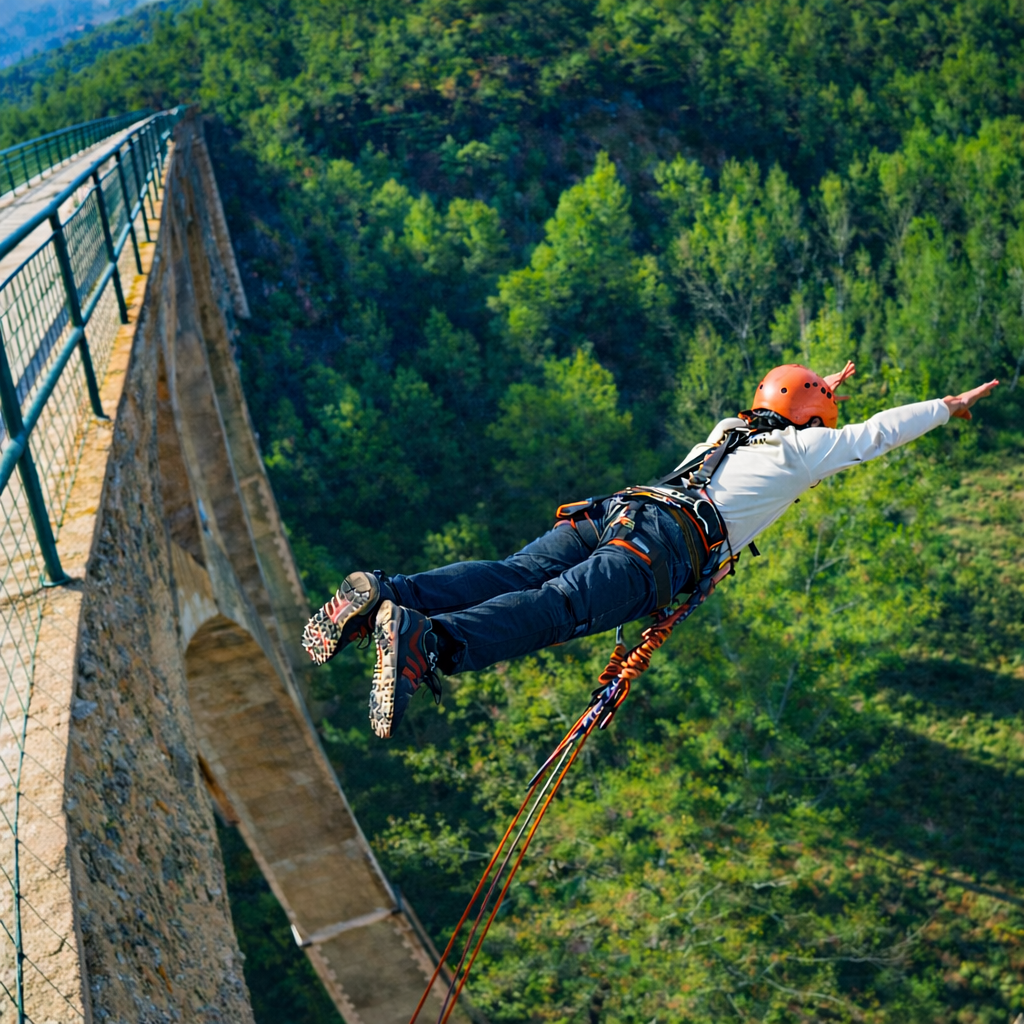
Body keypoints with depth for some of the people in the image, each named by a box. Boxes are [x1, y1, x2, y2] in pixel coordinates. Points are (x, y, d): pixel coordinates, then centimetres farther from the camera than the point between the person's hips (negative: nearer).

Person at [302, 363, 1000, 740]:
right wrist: (952, 406, 48)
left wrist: (820, 391, 78)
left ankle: (384, 595, -31)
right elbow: (881, 431, 32)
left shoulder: (732, 426, 37)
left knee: (510, 575, -11)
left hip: (614, 512, 7)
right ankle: (425, 641, -49)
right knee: (559, 608, -26)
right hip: (668, 542, -7)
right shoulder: (802, 449, 20)